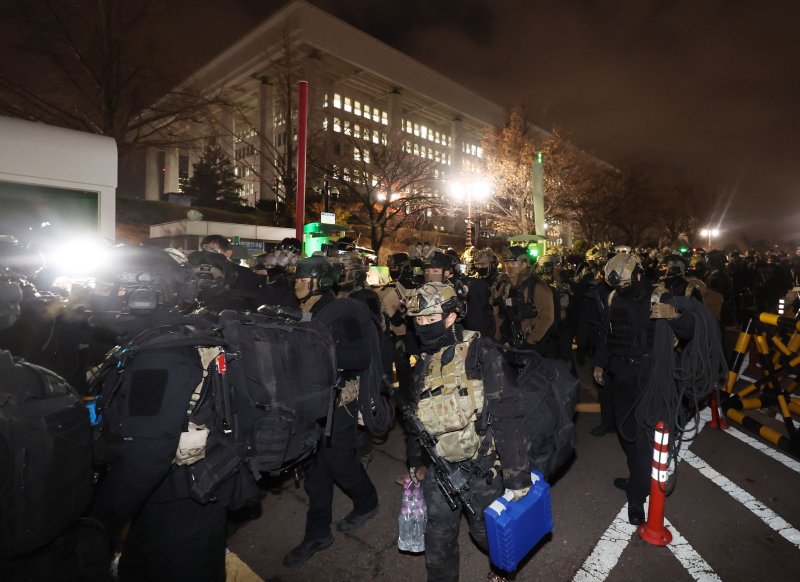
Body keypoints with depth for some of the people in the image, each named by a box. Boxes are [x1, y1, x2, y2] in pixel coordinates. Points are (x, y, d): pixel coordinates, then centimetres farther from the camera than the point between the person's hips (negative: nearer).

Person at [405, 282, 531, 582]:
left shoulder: (481, 354, -17)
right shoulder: (424, 364, 2)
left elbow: (507, 415, -19)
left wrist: (517, 475, -20)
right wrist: (414, 461, 23)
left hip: (482, 466, -4)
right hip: (440, 468, 4)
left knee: (486, 531, 18)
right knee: (438, 538, 13)